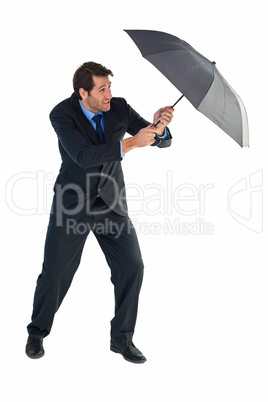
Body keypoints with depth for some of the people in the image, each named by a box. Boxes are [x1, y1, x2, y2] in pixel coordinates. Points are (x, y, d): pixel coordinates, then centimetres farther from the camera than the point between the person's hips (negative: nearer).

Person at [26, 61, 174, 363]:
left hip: (111, 203, 3)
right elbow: (83, 156, -30)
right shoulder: (62, 114, -15)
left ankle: (121, 338, 12)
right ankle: (37, 333, 27)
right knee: (55, 272, 3)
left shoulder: (119, 108, -6)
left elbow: (162, 141, -4)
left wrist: (159, 127, -28)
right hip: (72, 203, -3)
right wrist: (131, 143, -34)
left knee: (132, 267, -5)